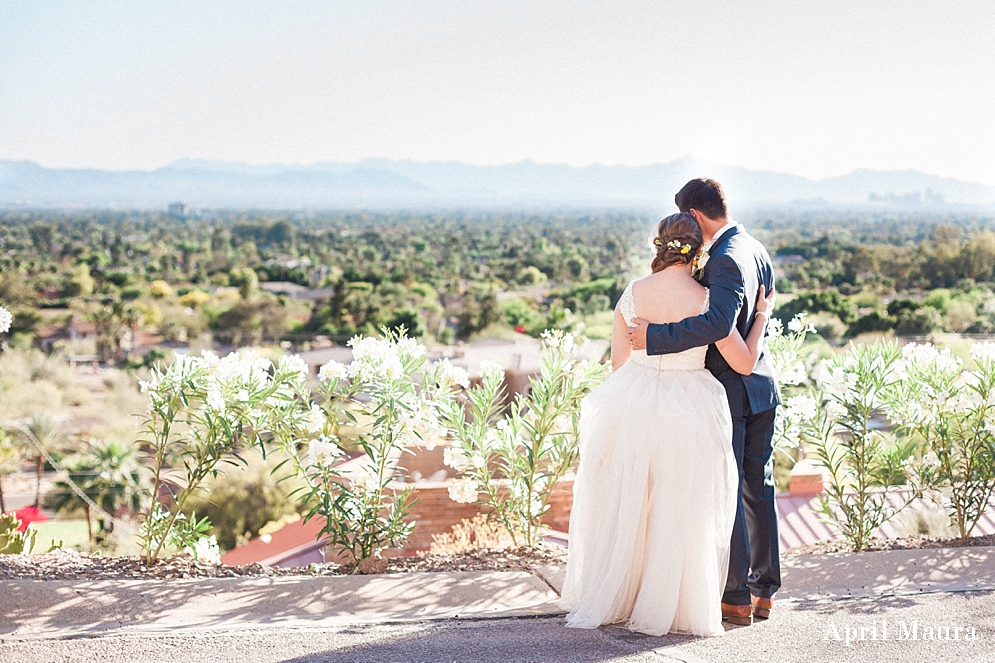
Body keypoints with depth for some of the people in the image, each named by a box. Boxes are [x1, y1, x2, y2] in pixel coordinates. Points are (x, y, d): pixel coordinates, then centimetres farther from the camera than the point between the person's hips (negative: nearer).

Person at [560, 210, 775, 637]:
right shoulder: (705, 300, -13)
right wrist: (762, 315, 5)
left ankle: (607, 600, 27)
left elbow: (619, 361, 5)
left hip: (633, 407, 3)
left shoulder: (632, 293, -3)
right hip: (688, 411, -3)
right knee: (679, 514, 9)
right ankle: (668, 608, 16)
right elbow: (744, 363, -8)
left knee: (623, 507, 17)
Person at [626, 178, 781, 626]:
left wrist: (654, 337, -32)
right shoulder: (755, 249, 8)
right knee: (758, 489, 13)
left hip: (729, 393, -9)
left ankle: (736, 598, 6)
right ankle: (764, 591, 21)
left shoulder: (725, 260, -21)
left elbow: (719, 324, -35)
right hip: (760, 386, 9)